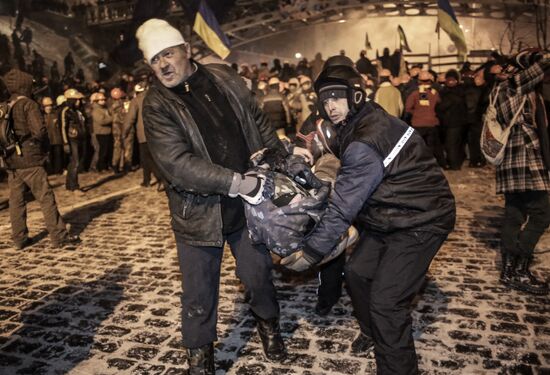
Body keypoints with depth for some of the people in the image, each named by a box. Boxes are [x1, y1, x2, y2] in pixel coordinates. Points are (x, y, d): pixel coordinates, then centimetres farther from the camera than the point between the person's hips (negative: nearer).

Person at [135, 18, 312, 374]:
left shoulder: (225, 78, 1)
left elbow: (259, 122, 13)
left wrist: (284, 152, 5)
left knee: (259, 272, 18)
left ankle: (268, 321, 49)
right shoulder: (156, 104, -11)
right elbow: (178, 163, -23)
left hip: (249, 199, 3)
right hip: (199, 211, -2)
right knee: (199, 290, 10)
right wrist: (238, 183, -27)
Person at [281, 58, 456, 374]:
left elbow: (343, 206, -26)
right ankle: (374, 334, 40)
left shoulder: (365, 143, -28)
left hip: (422, 221, -10)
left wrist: (311, 252, -19)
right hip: (389, 216, 10)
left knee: (386, 300, -11)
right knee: (357, 271, 16)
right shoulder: (369, 120, 2)